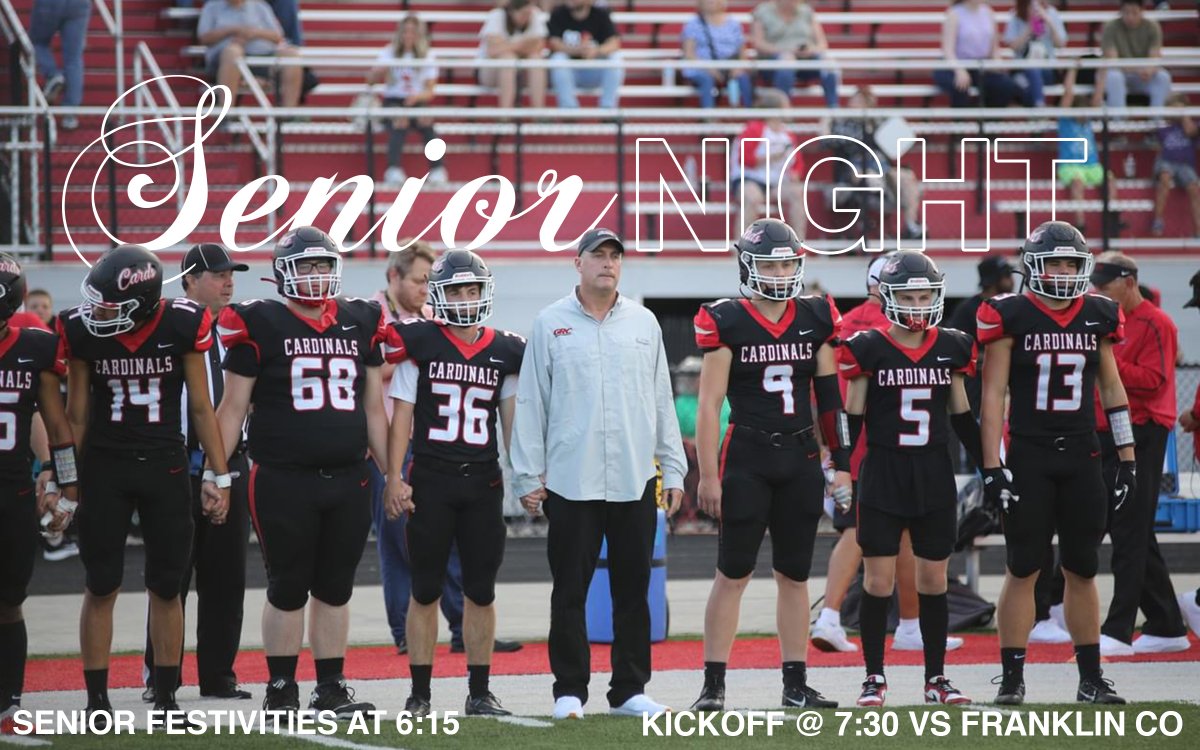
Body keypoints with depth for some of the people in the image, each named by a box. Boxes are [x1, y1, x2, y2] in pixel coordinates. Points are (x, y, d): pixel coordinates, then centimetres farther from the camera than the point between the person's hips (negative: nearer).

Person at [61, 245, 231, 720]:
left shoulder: (181, 326, -11)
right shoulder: (84, 332, -9)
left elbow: (201, 408, -2)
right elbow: (77, 414, 1)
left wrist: (219, 476, -1)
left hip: (165, 467, 0)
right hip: (104, 467, 0)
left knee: (167, 587, 5)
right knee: (102, 587, 1)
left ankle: (167, 699, 14)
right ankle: (97, 700, 8)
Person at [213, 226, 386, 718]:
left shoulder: (359, 325, 10)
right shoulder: (261, 325, -3)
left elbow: (374, 409, 15)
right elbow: (233, 407, -1)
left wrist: (393, 474, 12)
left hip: (348, 480, 4)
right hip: (283, 481, -4)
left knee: (335, 588, 10)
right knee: (288, 589, 2)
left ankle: (330, 688, 17)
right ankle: (280, 691, 11)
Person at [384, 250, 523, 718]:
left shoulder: (504, 353, 7)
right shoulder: (420, 345, -1)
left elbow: (512, 421, 11)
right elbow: (401, 416, -1)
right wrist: (395, 478, -8)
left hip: (483, 484, 3)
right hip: (430, 481, -3)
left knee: (481, 591, 5)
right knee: (426, 591, 3)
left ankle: (479, 692, 12)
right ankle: (419, 693, 8)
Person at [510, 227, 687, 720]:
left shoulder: (643, 324, 10)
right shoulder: (551, 324, 1)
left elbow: (662, 401, 12)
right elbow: (531, 403, 1)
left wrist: (673, 470, 9)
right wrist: (528, 476, -3)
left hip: (635, 481, 3)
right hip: (570, 481, -3)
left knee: (633, 589, 6)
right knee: (570, 591, 1)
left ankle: (629, 689, 14)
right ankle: (570, 691, 7)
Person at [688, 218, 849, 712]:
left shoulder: (816, 320, 7)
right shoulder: (727, 323, -6)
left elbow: (831, 399, 11)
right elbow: (709, 405, -6)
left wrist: (842, 466, 8)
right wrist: (708, 476, -9)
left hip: (800, 458, 4)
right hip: (746, 457, -4)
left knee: (795, 574, 9)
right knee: (733, 573, -2)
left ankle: (796, 684, 14)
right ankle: (713, 684, 1)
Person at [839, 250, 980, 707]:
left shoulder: (951, 348, 6)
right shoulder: (868, 349, -4)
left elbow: (961, 418, 14)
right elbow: (852, 417, -1)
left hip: (934, 477, 3)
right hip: (883, 475, -3)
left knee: (933, 580, 6)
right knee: (878, 580, -2)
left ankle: (936, 678, 14)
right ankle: (874, 678, 6)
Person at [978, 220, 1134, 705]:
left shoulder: (1098, 317, 8)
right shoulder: (1012, 317, -4)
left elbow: (1112, 388, 15)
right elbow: (993, 393, -5)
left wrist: (1127, 459, 12)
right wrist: (992, 465, -10)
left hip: (1081, 459, 4)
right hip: (1028, 458, -4)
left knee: (1082, 570, 8)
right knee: (1022, 569, -2)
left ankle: (1091, 679, 14)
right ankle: (1012, 678, 3)